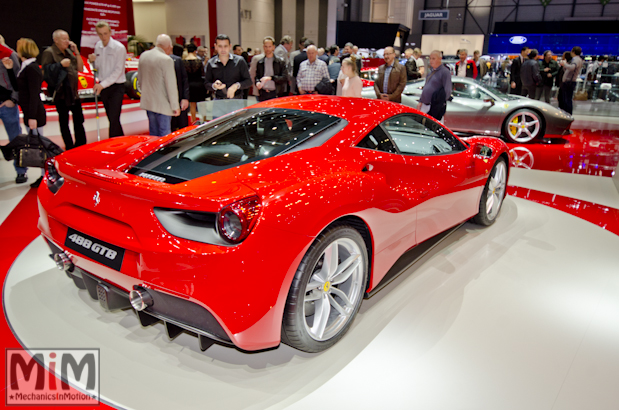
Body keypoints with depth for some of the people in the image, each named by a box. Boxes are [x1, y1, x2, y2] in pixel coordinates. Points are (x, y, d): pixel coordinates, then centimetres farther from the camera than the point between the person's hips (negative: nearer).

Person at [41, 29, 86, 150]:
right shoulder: (49, 52, -6)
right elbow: (46, 71, -14)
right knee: (64, 121, 1)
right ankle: (69, 147, 5)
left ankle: (81, 144, 21)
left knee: (79, 119, 11)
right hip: (61, 92, -7)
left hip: (73, 92, 7)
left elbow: (80, 68, 10)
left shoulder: (69, 51, 15)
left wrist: (76, 52, 1)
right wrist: (61, 64, -21)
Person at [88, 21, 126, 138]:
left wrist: (103, 84, -19)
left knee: (114, 119, -12)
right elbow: (98, 67, 17)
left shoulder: (119, 48, -11)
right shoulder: (97, 46, 8)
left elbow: (118, 71, -16)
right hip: (102, 87, 7)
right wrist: (93, 61, -6)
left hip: (116, 87, -6)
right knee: (111, 118, 13)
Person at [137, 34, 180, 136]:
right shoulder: (166, 60, -16)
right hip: (162, 104, -7)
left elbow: (140, 79, 18)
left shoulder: (143, 56, 8)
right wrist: (175, 106, -9)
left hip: (147, 101, 8)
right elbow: (171, 85, -14)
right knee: (164, 135, -1)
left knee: (153, 133, 17)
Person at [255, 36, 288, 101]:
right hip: (263, 95, 3)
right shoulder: (260, 63, 13)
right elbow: (257, 77, 19)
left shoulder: (280, 62, 2)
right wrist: (257, 82, -6)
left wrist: (271, 78, -18)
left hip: (276, 94, -3)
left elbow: (285, 78, -6)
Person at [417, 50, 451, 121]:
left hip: (435, 107, -8)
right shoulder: (432, 71, 17)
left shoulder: (445, 72, -9)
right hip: (425, 106, 8)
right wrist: (420, 101, 15)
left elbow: (447, 91, -14)